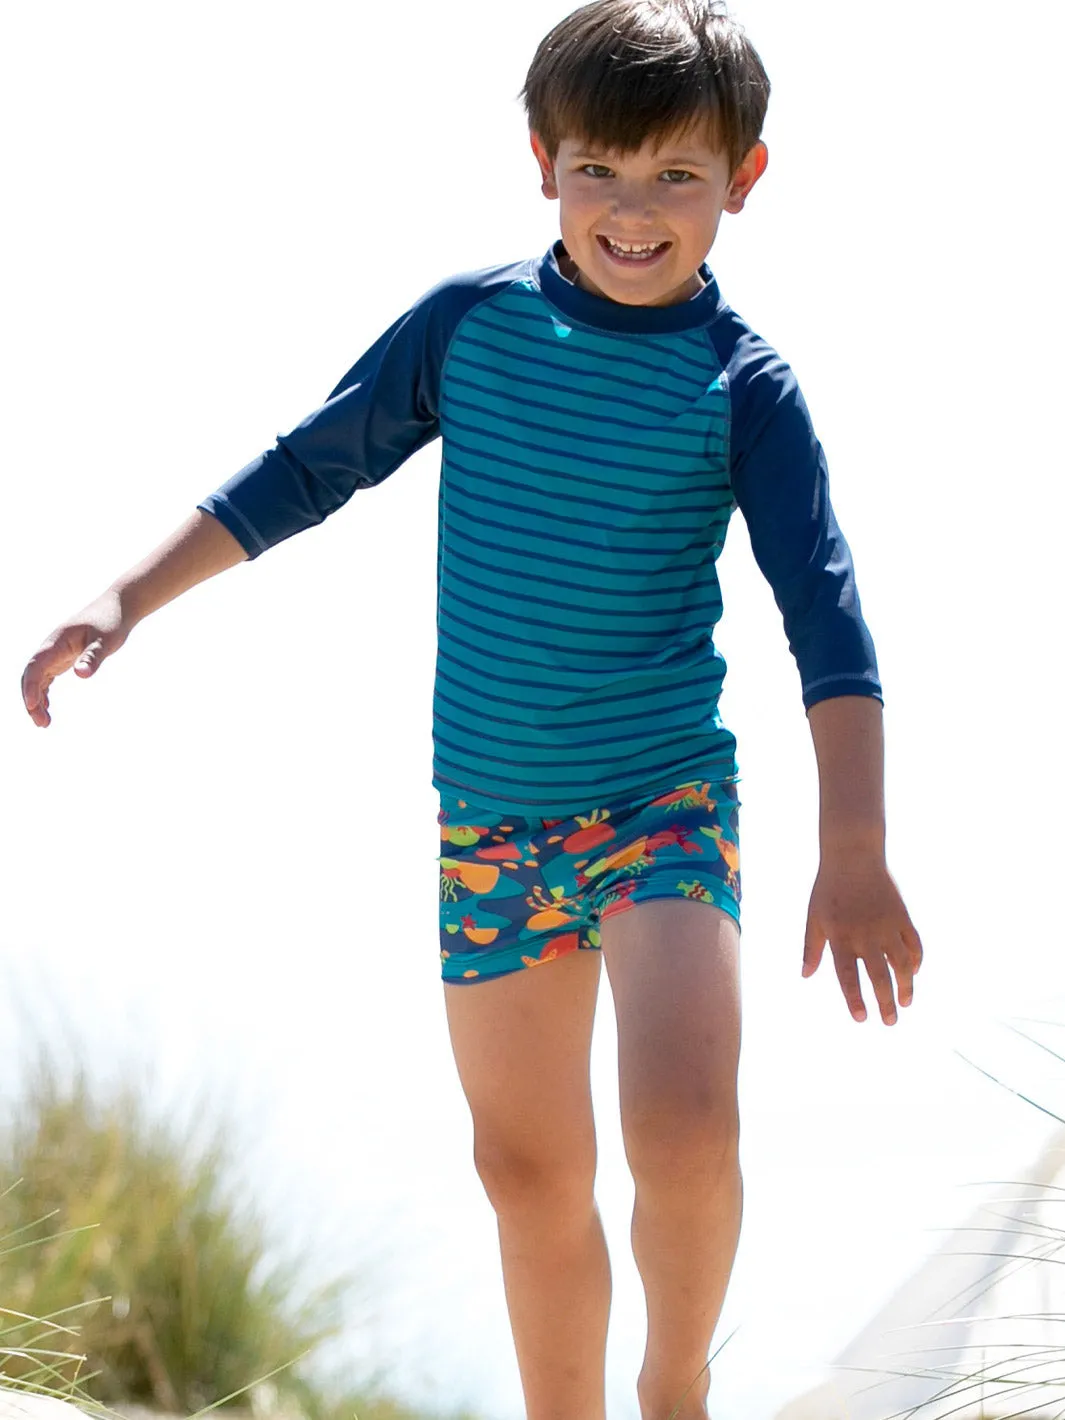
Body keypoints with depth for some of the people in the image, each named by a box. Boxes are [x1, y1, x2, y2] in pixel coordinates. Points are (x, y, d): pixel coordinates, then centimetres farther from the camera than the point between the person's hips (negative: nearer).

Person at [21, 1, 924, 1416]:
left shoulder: (742, 383, -8)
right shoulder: (470, 322, 0)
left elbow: (826, 613, -12)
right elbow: (308, 471, 10)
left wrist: (856, 853, -21)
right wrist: (128, 599, 4)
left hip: (664, 801, -3)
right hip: (488, 819, 4)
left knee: (683, 1125, -23)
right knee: (528, 1171, 11)